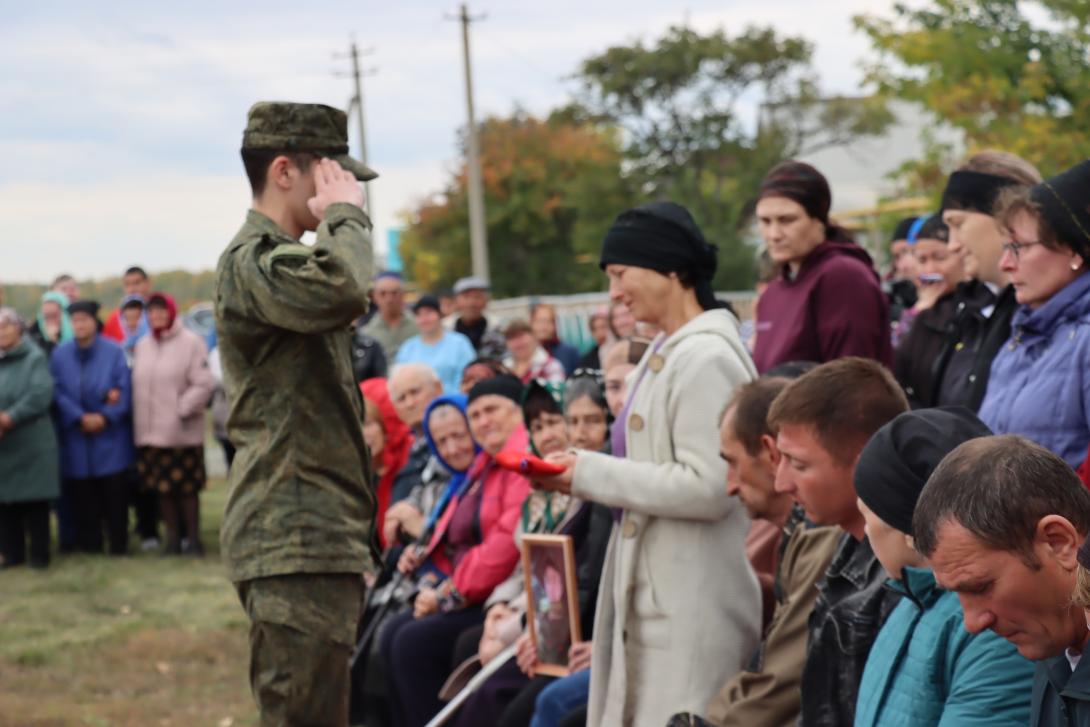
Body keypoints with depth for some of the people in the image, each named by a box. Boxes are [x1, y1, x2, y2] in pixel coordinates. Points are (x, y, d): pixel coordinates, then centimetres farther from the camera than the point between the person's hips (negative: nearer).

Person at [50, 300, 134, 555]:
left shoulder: (114, 352, -2)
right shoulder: (60, 355, 4)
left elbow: (125, 389, -5)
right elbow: (57, 392, -2)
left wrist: (105, 416, -15)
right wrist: (80, 418, -13)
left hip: (111, 435, -2)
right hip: (76, 438, 2)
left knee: (115, 493, 0)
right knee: (83, 495, 4)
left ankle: (118, 544, 8)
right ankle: (88, 545, 12)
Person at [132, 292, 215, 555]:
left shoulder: (191, 343, -5)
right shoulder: (143, 345, 12)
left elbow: (204, 384, -10)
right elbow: (137, 384, 12)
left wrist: (183, 409, -14)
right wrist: (139, 421, 3)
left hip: (183, 432, -5)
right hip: (150, 432, 5)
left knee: (188, 488, 1)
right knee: (163, 489, 7)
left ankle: (193, 538, 9)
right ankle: (173, 538, 15)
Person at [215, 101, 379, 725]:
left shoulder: (284, 259, 21)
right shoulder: (252, 262, -13)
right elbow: (343, 290, -35)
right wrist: (346, 215, -16)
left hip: (322, 539, 11)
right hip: (296, 543, -11)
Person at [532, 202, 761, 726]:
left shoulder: (707, 359, -15)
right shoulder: (665, 353, 14)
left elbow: (708, 487, -21)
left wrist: (591, 474, -15)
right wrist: (584, 473, 7)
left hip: (693, 606, -10)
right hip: (654, 596, 10)